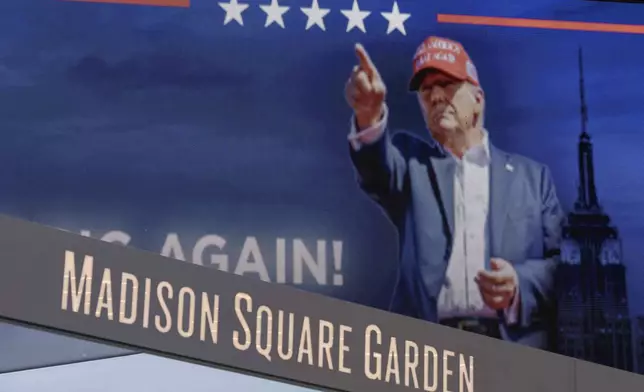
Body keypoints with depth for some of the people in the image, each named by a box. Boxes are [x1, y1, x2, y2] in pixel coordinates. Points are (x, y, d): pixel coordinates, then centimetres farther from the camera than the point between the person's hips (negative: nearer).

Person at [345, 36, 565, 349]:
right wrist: (370, 114, -28)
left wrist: (521, 282, -9)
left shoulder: (531, 176, 19)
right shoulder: (411, 161, 18)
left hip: (514, 348, 1)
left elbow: (562, 261, 13)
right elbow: (378, 165, -6)